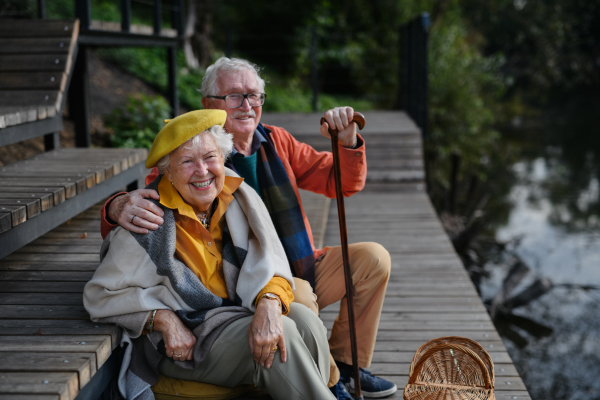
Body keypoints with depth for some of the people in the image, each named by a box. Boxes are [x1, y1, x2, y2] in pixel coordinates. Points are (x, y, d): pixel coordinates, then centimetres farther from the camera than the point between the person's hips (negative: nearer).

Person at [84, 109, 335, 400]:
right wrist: (165, 321, -19)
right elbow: (100, 294, -8)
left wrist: (269, 304, -30)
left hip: (240, 312, 5)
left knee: (306, 323, -23)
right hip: (183, 345, -5)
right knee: (283, 334, -27)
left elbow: (266, 259, -8)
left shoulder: (237, 196, 0)